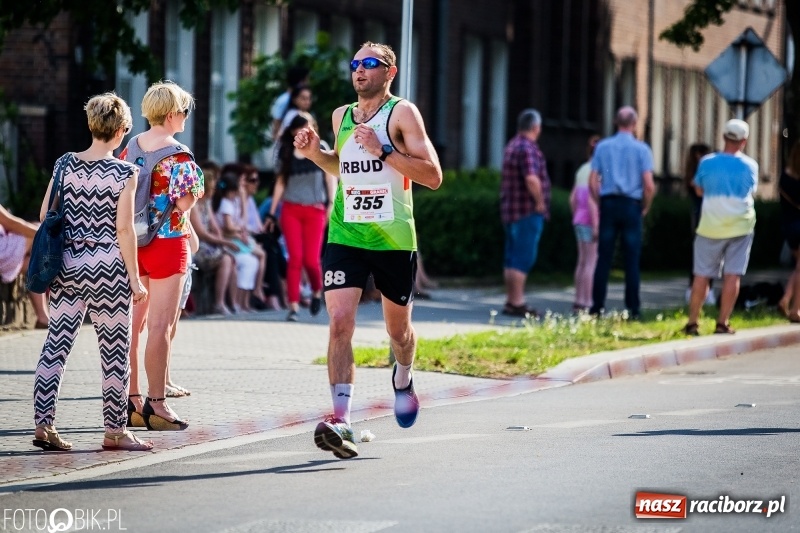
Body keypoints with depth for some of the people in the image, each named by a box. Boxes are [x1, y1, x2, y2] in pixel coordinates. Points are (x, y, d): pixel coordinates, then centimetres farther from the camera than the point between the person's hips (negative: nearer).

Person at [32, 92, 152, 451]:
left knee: (56, 346, 7)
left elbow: (45, 216, 6)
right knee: (115, 350, 6)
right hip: (108, 268, -4)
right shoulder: (124, 172, -9)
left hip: (66, 266, 4)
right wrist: (135, 280, -6)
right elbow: (123, 229, -11)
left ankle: (43, 425, 5)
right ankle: (114, 431, 11)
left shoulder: (65, 164, 4)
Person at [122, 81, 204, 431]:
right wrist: (195, 188, 3)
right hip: (167, 244, -7)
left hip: (132, 241, 7)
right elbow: (184, 205, -18)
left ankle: (131, 401, 15)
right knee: (160, 326, -3)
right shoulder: (178, 155, -15)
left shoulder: (132, 146, 7)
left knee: (132, 323, 11)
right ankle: (156, 404, -2)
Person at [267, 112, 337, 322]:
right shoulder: (287, 153, 9)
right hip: (291, 210, 1)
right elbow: (280, 182, 12)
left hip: (315, 210, -1)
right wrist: (272, 213, 11)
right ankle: (293, 306, -7)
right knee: (295, 258, -8)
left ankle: (317, 292, 24)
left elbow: (331, 178, 4)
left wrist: (331, 203, -8)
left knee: (311, 260, -7)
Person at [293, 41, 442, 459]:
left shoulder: (402, 113, -6)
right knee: (340, 321, -16)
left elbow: (433, 176, -13)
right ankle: (340, 420, -21)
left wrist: (384, 151, -22)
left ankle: (403, 379, 49)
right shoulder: (341, 117, 10)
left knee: (398, 328, 15)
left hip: (394, 239, -3)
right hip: (345, 235, 3)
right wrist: (315, 153, 9)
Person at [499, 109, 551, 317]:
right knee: (523, 259, -8)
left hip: (511, 210, 10)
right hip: (528, 212, -10)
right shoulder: (527, 148, -16)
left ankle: (512, 301, 17)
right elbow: (531, 179, -31)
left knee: (512, 259, 12)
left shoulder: (512, 146, 15)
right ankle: (516, 303, -9)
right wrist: (539, 202, -17)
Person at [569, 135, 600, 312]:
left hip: (580, 220, 9)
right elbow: (591, 199, -20)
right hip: (592, 221, -9)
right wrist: (595, 226, -20)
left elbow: (573, 199, 16)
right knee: (592, 263, -6)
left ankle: (579, 301, 14)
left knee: (582, 262, 12)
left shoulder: (582, 170, 14)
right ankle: (586, 302, -8)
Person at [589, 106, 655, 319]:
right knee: (632, 260, 3)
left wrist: (600, 203, 13)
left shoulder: (603, 147, 3)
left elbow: (593, 181, 1)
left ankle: (597, 306, 3)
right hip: (631, 205, -2)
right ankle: (633, 308, 3)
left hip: (608, 204, 2)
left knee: (604, 258, 4)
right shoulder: (641, 149, -3)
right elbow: (649, 185, -9)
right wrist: (645, 207, 6)